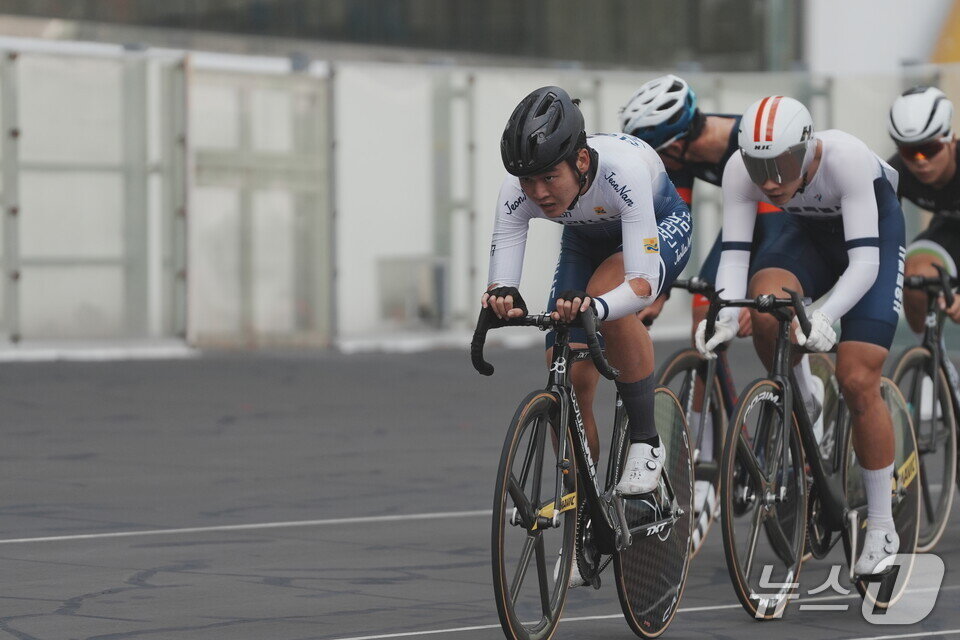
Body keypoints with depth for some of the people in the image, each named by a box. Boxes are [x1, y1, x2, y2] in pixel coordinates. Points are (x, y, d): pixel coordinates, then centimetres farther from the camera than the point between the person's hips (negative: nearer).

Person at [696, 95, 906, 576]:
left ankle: (882, 527, 1)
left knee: (857, 380, -14)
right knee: (765, 310, -31)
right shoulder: (741, 170, -28)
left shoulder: (846, 157, -39)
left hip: (874, 233, -3)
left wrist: (825, 316, -54)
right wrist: (725, 316, -46)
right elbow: (734, 254, -28)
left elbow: (864, 260, -39)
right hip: (809, 234, 3)